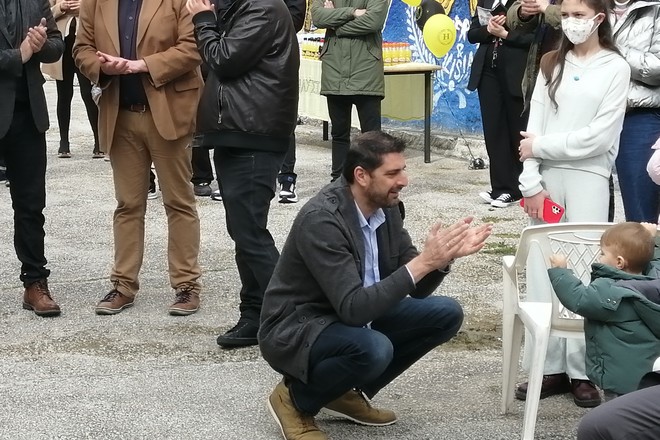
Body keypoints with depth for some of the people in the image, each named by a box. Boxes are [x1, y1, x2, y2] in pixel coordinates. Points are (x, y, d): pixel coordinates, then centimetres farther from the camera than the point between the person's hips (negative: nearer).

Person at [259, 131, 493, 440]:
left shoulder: (386, 206, -3)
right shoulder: (321, 219, -28)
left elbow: (417, 290, 2)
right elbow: (353, 307, -33)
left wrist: (445, 256, -19)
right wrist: (423, 262, -34)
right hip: (295, 330, -8)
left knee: (446, 314, -3)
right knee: (373, 349, -36)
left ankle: (349, 392, 7)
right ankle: (296, 399, -6)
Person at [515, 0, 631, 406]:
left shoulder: (615, 67, 0)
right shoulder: (552, 63, 11)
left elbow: (600, 137, -9)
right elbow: (534, 125, 4)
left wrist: (541, 146, -6)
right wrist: (531, 181, -5)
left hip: (588, 176, -3)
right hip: (547, 175, 3)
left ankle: (582, 370, 4)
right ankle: (551, 366, 6)